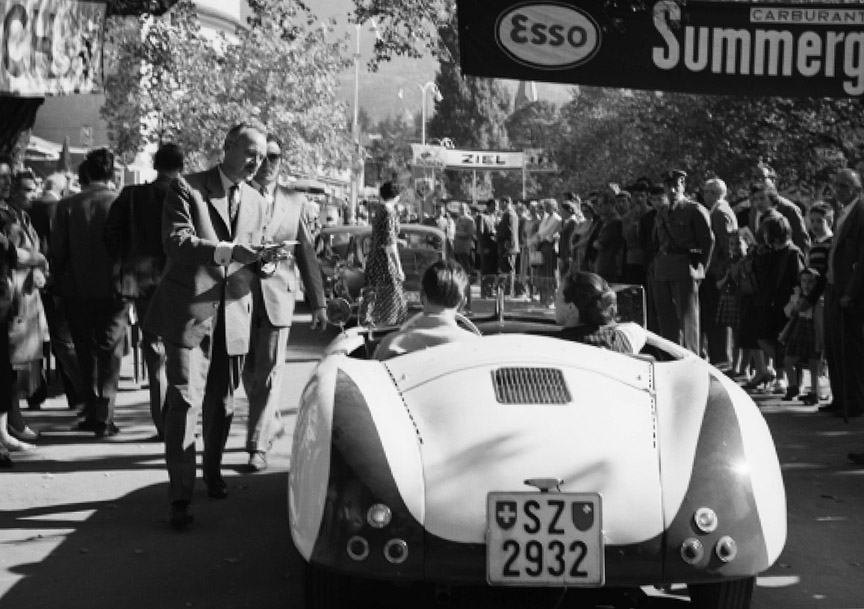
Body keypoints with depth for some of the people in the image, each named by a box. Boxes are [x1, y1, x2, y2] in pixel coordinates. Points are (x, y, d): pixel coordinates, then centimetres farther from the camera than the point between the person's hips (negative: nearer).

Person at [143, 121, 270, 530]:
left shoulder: (256, 202, 14)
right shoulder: (187, 188, -4)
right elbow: (176, 242, -16)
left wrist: (262, 259, -9)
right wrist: (228, 251, -28)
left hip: (233, 314, 5)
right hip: (189, 312, -5)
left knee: (222, 403, 14)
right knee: (185, 401, -11)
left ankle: (213, 472, 35)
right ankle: (180, 496, -7)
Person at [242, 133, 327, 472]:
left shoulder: (294, 201, 9)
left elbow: (306, 254, 11)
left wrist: (318, 302, 10)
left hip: (277, 294, 0)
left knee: (269, 371, -5)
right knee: (248, 370, 8)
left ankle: (258, 445, -1)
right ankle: (272, 422, 31)